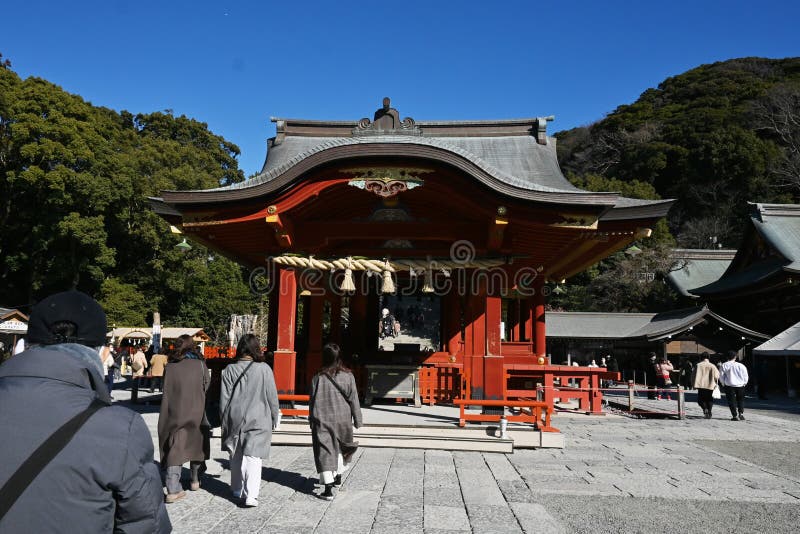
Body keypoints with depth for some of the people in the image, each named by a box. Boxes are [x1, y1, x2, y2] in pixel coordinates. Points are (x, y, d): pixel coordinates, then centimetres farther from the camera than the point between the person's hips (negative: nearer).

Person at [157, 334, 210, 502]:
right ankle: (195, 480, 30)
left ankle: (173, 489, -6)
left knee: (174, 448, 3)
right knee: (196, 444, 17)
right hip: (196, 413, -1)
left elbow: (166, 392, 5)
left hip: (174, 414, 1)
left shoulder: (169, 366, 0)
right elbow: (207, 388, -2)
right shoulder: (200, 365, -5)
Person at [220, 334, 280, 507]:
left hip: (234, 419, 3)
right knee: (253, 457, -1)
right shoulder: (264, 369, -9)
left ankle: (237, 490, 30)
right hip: (258, 420, -3)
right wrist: (274, 418, 10)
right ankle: (250, 495, -10)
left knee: (236, 456, 17)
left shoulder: (230, 370, -3)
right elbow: (272, 397, -3)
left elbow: (224, 398, 1)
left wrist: (224, 421, 12)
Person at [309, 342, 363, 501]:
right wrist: (357, 420, 8)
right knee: (340, 448, 24)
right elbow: (354, 400, -2)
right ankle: (338, 477, 39)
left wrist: (312, 421, 8)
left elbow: (313, 402, -3)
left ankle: (328, 488, -9)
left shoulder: (318, 378, -9)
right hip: (343, 419, 2)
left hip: (323, 421, -2)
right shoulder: (348, 376, -6)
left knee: (325, 452, 0)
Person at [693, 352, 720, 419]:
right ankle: (709, 413, 10)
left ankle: (705, 408, -16)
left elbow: (695, 375, -2)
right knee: (709, 400, 14)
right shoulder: (712, 366, -2)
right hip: (710, 386, 1)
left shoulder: (698, 365, -3)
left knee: (700, 399, 9)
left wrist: (694, 384, 6)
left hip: (701, 386, -1)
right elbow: (716, 376, -1)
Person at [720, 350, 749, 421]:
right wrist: (744, 383, 18)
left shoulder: (724, 365, -5)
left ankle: (735, 416, 2)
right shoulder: (741, 366, -3)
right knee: (740, 400, 18)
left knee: (731, 401, 5)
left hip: (729, 386, -1)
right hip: (740, 386, 1)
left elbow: (721, 376, -1)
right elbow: (746, 377, 2)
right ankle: (741, 413, 6)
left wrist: (724, 384, 14)